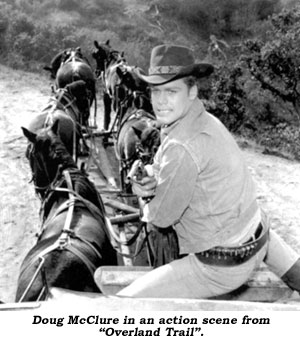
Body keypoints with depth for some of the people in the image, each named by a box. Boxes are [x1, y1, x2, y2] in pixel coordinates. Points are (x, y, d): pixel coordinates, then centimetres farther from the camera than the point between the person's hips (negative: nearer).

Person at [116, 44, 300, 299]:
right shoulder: (205, 120, -1)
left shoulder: (182, 147, -27)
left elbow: (162, 217, -17)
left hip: (224, 265, -8)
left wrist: (147, 209, 4)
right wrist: (150, 180, -7)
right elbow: (168, 170, 12)